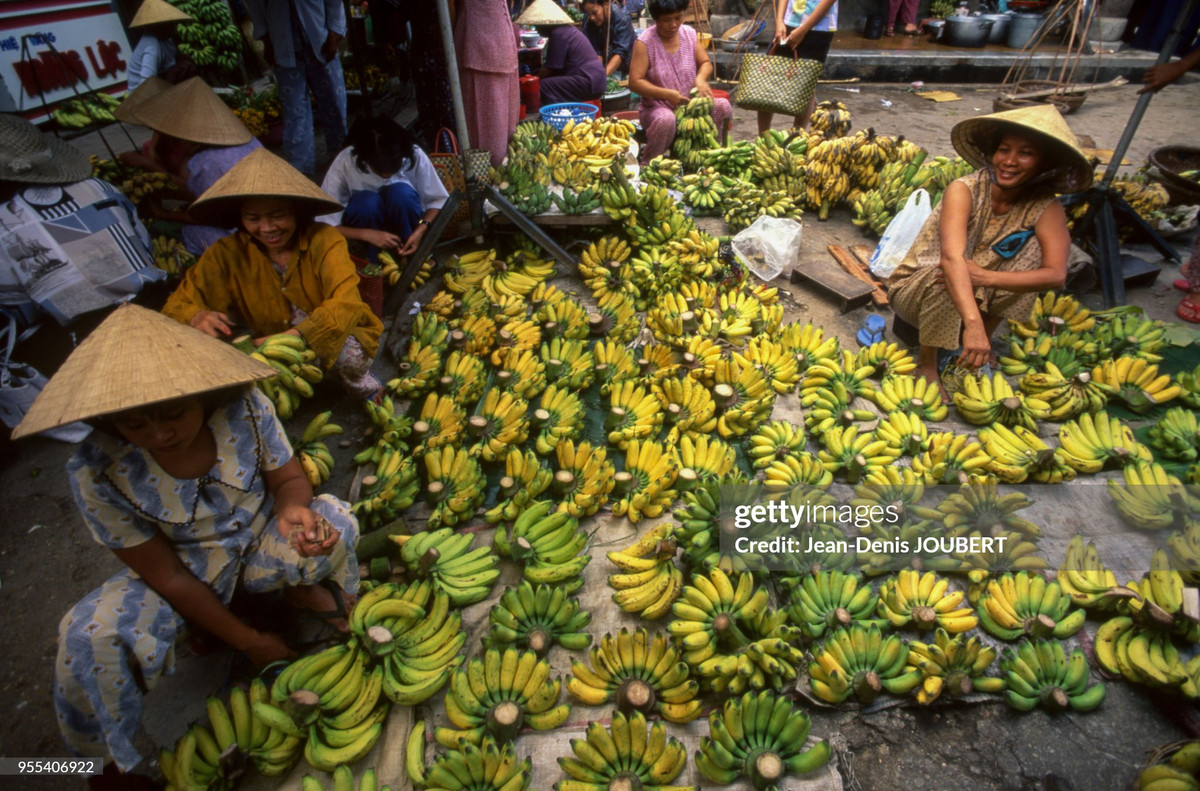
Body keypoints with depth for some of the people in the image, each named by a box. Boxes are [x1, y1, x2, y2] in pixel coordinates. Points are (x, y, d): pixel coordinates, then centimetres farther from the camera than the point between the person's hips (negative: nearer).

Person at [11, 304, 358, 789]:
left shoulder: (244, 408, -24)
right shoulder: (97, 474, -23)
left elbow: (288, 479, -8)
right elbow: (167, 575, -16)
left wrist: (293, 510, -36)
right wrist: (247, 641, -11)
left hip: (261, 548, 0)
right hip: (190, 573, 0)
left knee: (334, 521, -29)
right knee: (90, 638, -25)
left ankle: (301, 590, 7)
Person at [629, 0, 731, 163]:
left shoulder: (690, 34, 4)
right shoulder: (644, 43, -11)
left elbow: (705, 63, 11)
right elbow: (634, 82, -15)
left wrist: (701, 78, -14)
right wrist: (666, 94, -26)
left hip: (690, 103, 5)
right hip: (657, 107, -5)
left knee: (723, 106, -19)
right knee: (666, 119, -40)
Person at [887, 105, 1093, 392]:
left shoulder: (1045, 207, -10)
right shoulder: (964, 190, -22)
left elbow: (1056, 274, -23)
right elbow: (952, 258, -38)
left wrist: (984, 277, -37)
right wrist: (973, 324, -50)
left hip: (977, 297, 4)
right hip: (915, 287, -4)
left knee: (1033, 245, -16)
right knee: (949, 279, -35)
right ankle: (927, 361, -13)